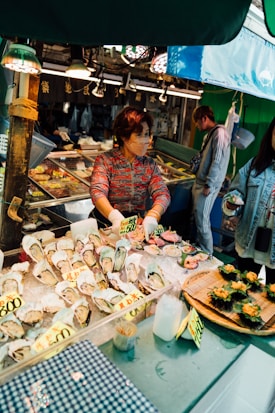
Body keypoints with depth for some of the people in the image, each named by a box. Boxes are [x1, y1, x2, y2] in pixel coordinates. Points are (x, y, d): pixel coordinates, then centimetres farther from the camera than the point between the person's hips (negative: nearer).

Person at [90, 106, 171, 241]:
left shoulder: (150, 164, 6)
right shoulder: (105, 160, -4)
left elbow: (162, 193, -5)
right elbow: (98, 192, -18)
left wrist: (153, 215, -27)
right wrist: (115, 217, -38)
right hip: (107, 224, -2)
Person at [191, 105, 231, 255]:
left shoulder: (220, 133, -14)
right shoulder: (209, 134, 16)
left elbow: (217, 162, -19)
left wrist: (208, 185, -18)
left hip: (208, 185, -9)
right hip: (199, 182, 9)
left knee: (202, 220, -3)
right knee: (197, 217, 14)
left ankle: (207, 253, 11)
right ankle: (198, 246, 28)